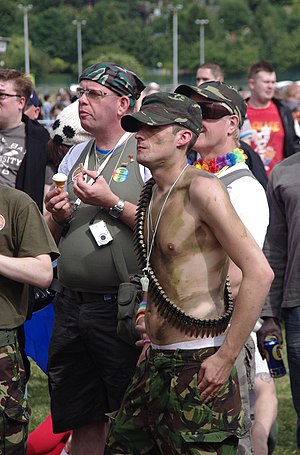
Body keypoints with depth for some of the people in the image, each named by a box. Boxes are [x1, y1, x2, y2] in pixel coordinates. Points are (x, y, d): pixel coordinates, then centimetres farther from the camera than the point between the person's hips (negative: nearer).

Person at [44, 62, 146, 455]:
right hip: (71, 303, 6)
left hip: (123, 305, -6)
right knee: (82, 420, 11)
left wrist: (111, 202, -16)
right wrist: (58, 216, 0)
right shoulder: (74, 157, 15)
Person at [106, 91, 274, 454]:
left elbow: (259, 273, -21)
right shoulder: (151, 193, 12)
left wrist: (225, 358, -20)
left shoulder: (202, 188, -14)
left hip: (198, 365, -9)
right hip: (155, 363, 9)